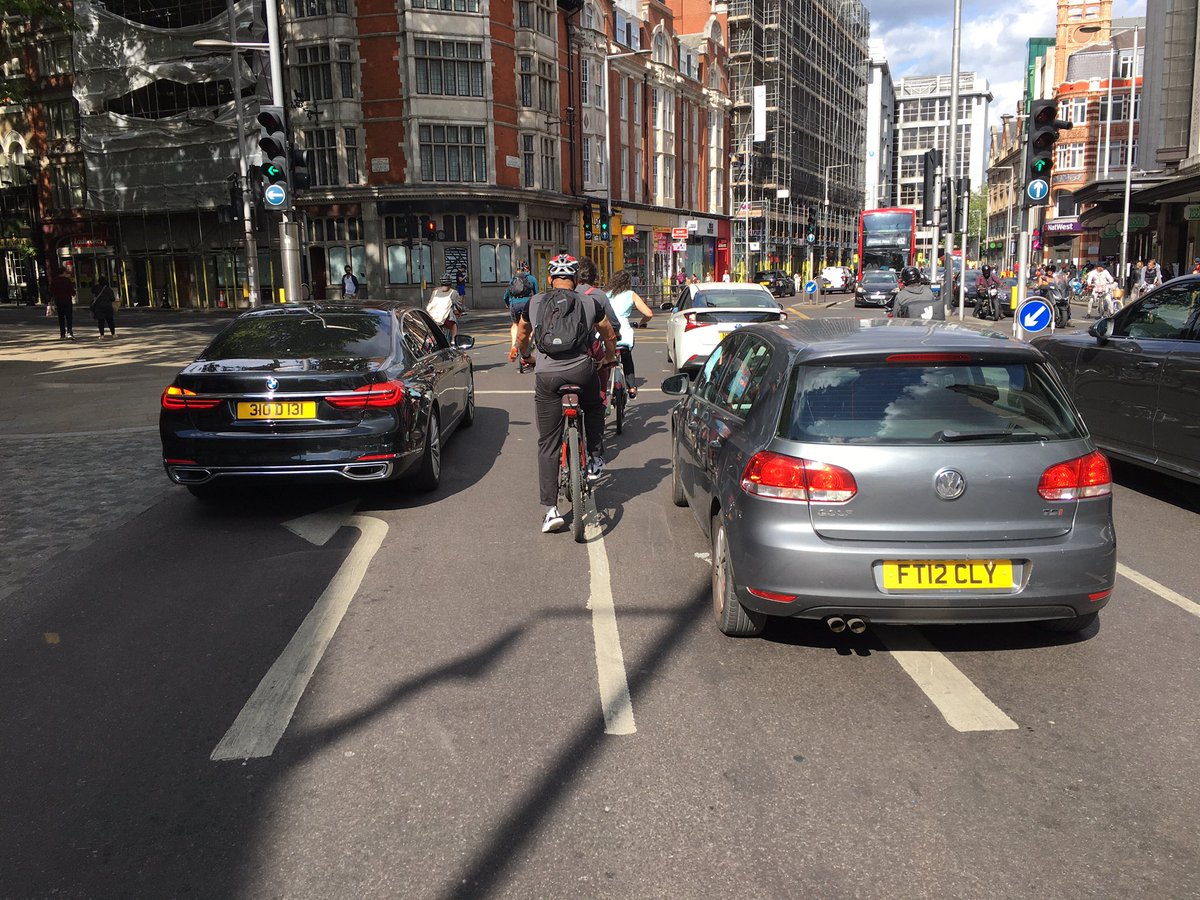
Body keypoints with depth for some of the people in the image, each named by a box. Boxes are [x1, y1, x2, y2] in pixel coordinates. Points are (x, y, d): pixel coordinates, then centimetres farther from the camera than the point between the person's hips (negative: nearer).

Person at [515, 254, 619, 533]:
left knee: (547, 444, 6)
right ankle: (595, 461, 34)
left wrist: (526, 356, 49)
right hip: (581, 371, 0)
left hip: (546, 374, 1)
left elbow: (521, 336, 28)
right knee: (594, 409, 35)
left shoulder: (535, 303, 13)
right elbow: (610, 335, 24)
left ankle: (551, 509, 3)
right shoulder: (589, 303, 10)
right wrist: (610, 356, 45)